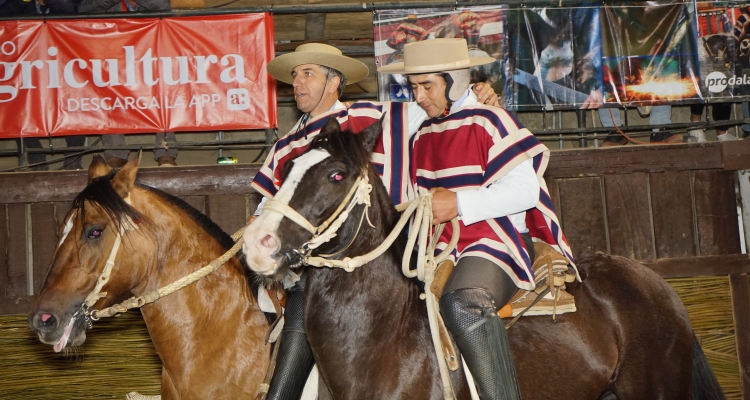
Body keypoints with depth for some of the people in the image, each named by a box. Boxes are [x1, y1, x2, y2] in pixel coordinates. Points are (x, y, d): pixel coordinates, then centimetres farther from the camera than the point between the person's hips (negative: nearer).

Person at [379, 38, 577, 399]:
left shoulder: (490, 122, -7)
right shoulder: (423, 136, 16)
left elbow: (524, 191, -15)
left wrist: (458, 204, -20)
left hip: (495, 241, -8)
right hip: (443, 249, 8)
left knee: (463, 302, -37)